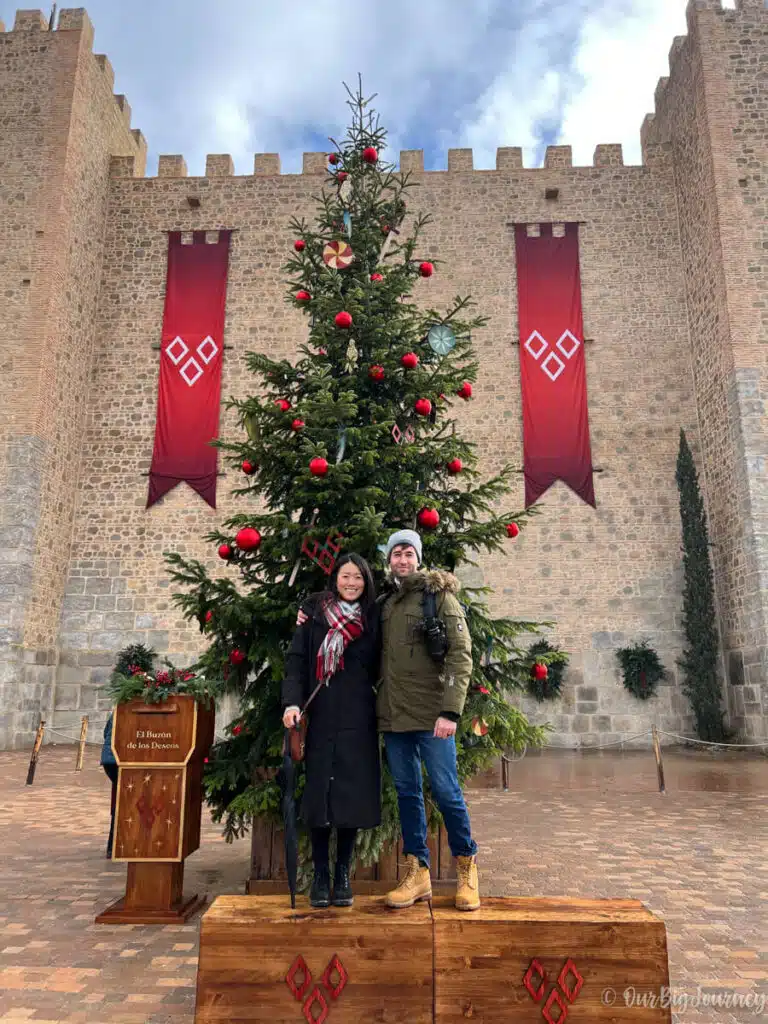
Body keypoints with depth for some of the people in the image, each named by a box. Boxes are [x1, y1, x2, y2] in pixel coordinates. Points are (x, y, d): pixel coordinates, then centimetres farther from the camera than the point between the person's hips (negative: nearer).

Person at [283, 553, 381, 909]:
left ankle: (343, 875, 18)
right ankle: (320, 875, 16)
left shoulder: (373, 618, 9)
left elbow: (378, 667, 11)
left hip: (359, 721, 1)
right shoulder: (314, 614, 5)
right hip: (321, 719, -1)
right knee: (319, 795, 2)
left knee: (353, 796, 3)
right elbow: (296, 661, -1)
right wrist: (292, 701, -14)